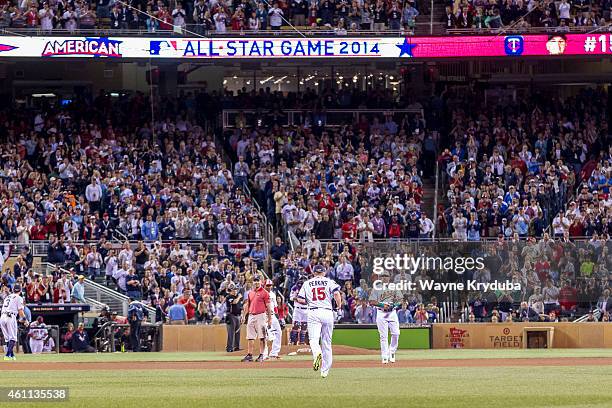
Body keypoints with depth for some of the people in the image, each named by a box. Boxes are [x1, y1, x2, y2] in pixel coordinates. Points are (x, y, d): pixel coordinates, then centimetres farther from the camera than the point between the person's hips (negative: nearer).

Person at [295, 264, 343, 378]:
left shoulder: (307, 283, 10)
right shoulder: (329, 282, 6)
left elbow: (299, 300, 6)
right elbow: (336, 293, -11)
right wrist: (339, 306, 3)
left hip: (313, 312, -1)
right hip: (328, 312, 1)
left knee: (313, 339, -8)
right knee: (326, 342, 8)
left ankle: (317, 353, -43)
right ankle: (325, 370, 11)